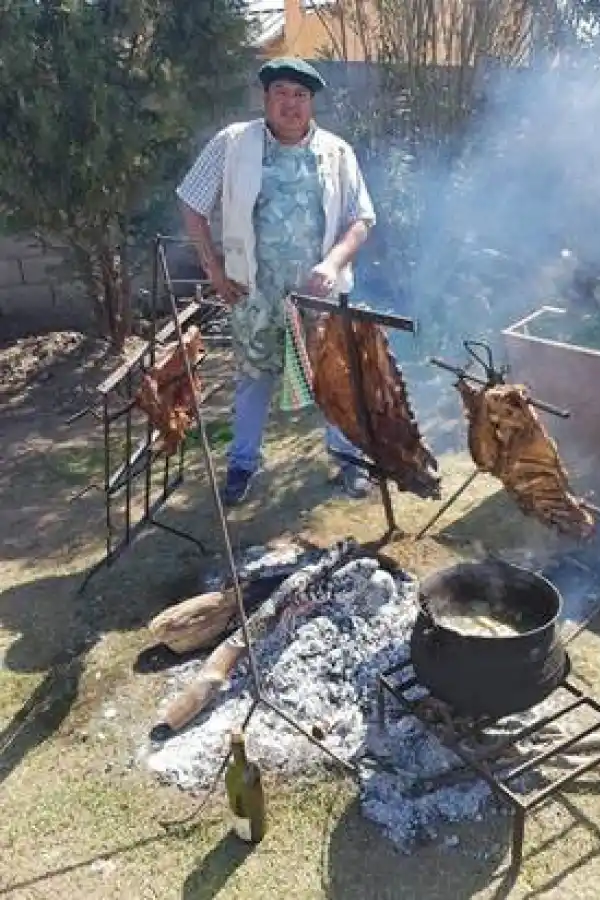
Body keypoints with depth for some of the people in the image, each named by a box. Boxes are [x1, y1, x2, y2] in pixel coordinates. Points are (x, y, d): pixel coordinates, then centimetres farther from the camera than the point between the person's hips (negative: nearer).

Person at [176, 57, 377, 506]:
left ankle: (348, 455, 31)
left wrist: (333, 262, -18)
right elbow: (192, 206, 1)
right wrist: (214, 268, -3)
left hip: (320, 288, 1)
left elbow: (361, 220, -1)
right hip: (256, 289, 0)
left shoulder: (337, 152, 0)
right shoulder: (232, 143, -4)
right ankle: (243, 462, 29)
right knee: (254, 376, 12)